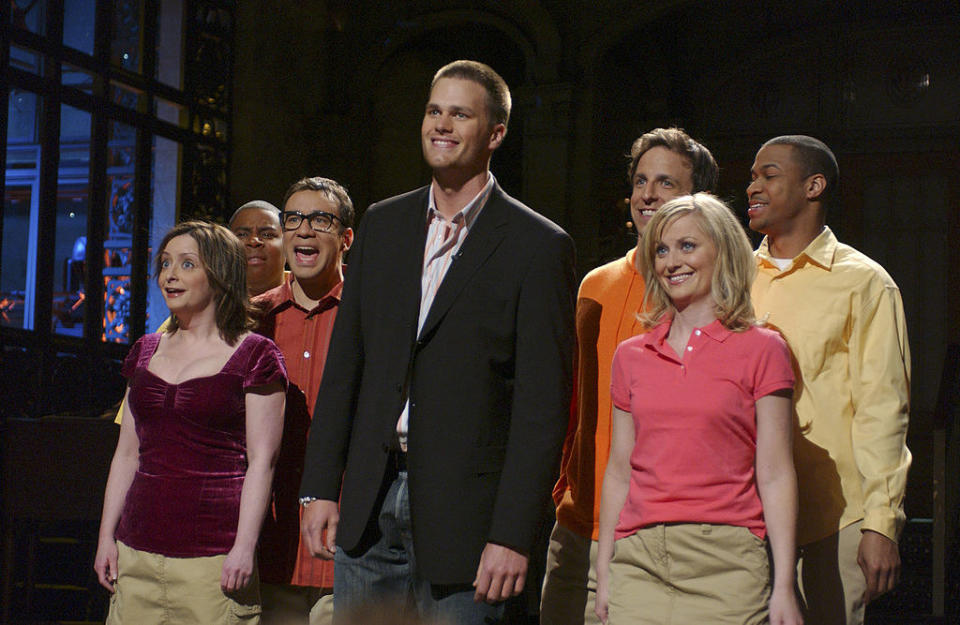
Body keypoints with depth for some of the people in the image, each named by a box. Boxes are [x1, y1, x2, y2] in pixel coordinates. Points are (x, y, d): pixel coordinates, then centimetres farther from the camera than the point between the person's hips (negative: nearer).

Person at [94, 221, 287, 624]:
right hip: (137, 552, 5)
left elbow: (261, 461, -6)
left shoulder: (254, 356, -2)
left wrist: (244, 548, -13)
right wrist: (107, 535, 12)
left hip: (213, 555, -5)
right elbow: (127, 452, 17)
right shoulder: (146, 352, 15)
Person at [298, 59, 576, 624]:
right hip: (370, 503, 5)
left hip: (461, 510, -4)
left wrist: (513, 535, -15)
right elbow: (345, 362, 12)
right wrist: (321, 488, 6)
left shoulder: (539, 247, -5)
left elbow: (544, 404, -9)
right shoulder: (383, 224, 11)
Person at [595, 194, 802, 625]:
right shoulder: (631, 356, 12)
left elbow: (775, 475, -2)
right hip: (639, 564, 3)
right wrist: (604, 574, 13)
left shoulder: (760, 350, 2)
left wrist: (783, 588, -6)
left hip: (725, 561, -3)